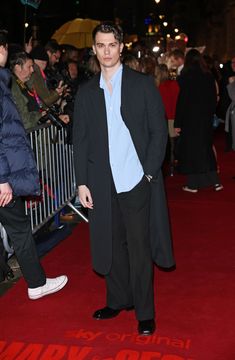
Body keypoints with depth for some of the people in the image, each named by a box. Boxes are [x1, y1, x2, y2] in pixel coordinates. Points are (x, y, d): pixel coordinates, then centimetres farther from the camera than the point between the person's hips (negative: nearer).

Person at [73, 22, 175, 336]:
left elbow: (159, 131, 0)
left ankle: (145, 313, 15)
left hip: (137, 181, -3)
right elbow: (80, 140, 9)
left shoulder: (143, 84, 1)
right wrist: (82, 183, 3)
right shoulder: (86, 92, 9)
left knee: (139, 247, 2)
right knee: (111, 245, 11)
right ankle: (118, 300, 29)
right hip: (102, 184, 3)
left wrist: (149, 172, -8)